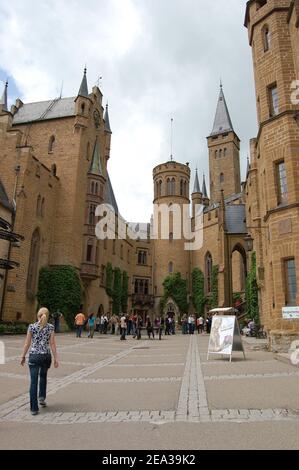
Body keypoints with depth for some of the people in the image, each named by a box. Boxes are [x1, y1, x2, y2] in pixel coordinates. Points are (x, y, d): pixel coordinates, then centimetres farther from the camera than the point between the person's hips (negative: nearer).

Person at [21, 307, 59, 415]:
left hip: (34, 356, -1)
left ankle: (34, 408, 6)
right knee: (43, 376, 29)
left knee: (33, 382, 5)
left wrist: (23, 356, 9)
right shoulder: (50, 327, -4)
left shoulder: (31, 327, -4)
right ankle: (42, 397, 21)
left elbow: (27, 343, -2)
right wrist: (56, 358, 0)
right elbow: (52, 344, -5)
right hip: (46, 356, 1)